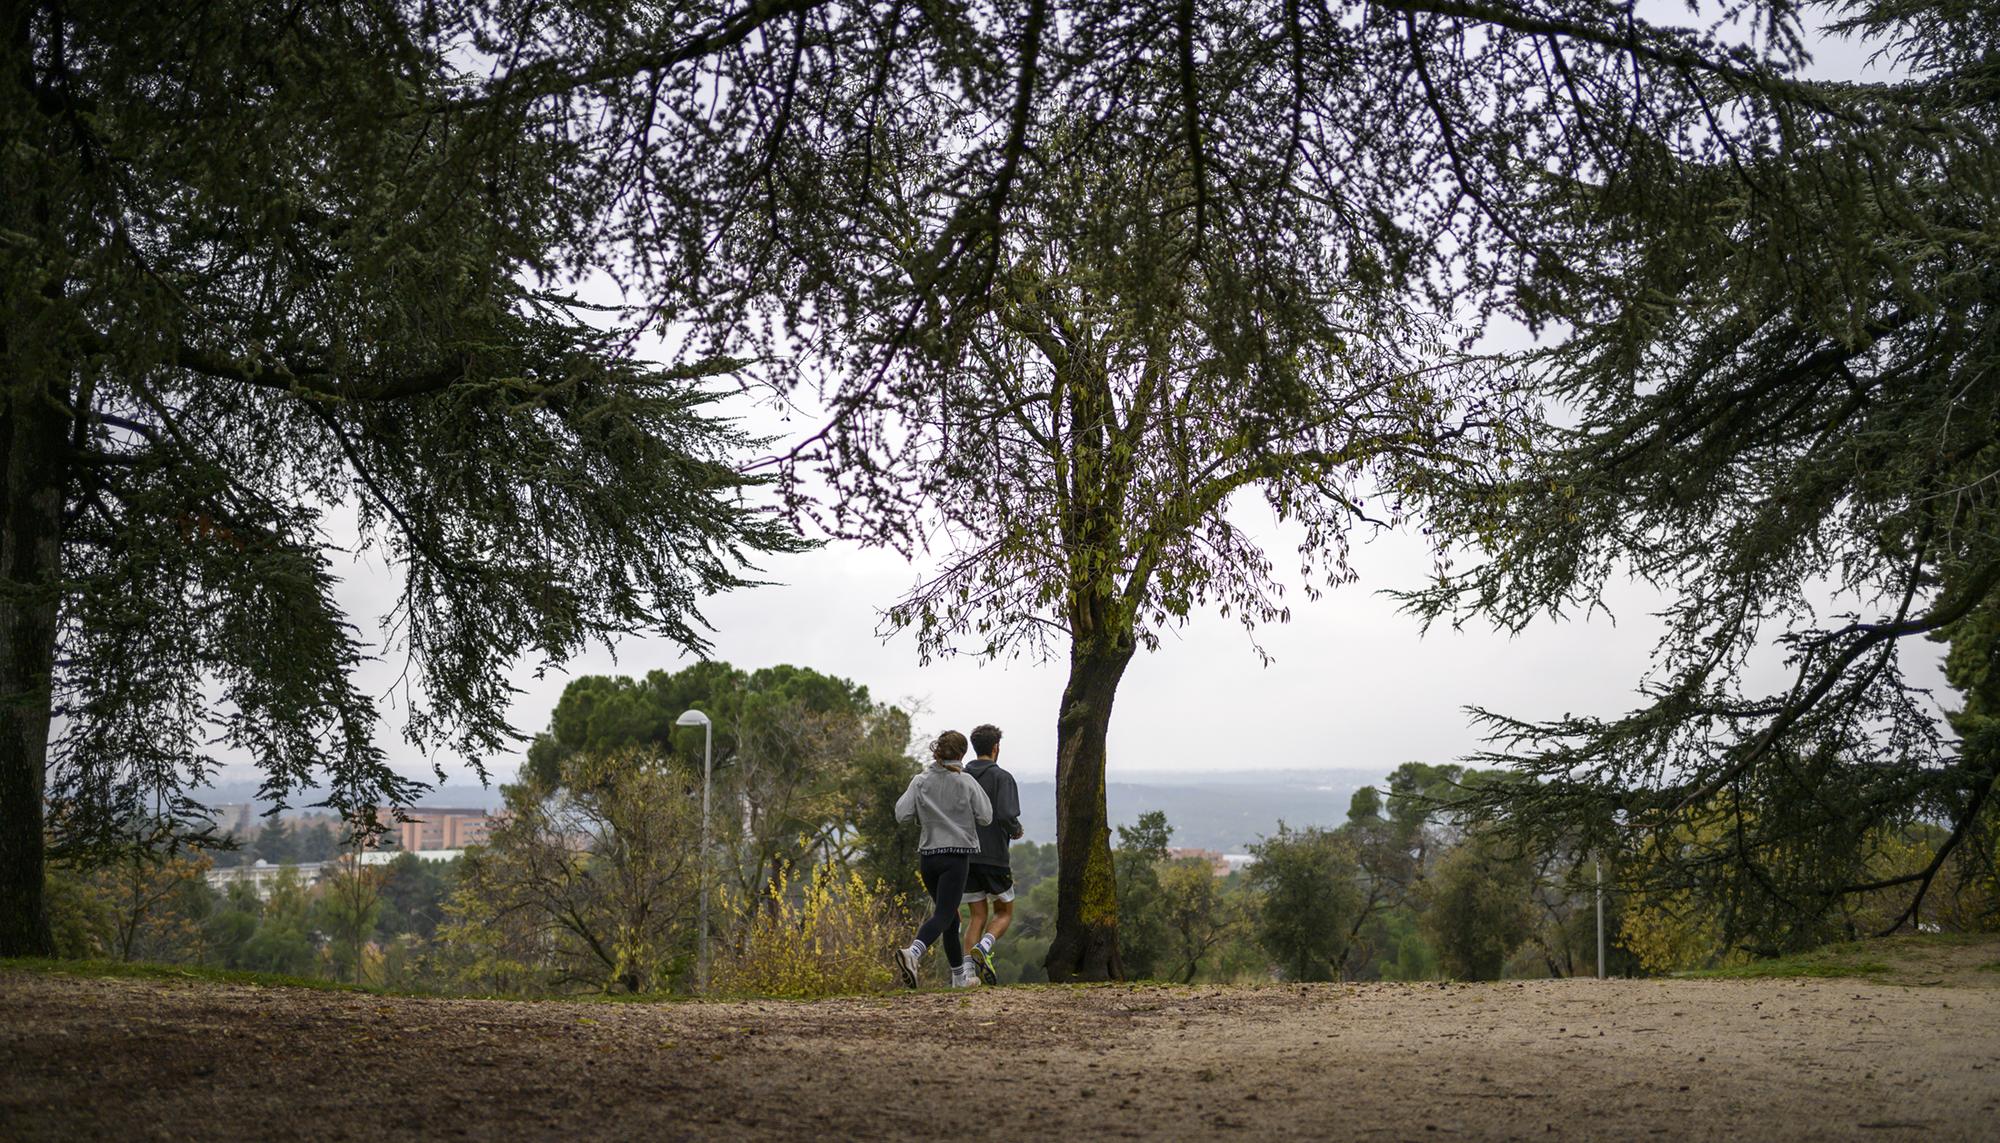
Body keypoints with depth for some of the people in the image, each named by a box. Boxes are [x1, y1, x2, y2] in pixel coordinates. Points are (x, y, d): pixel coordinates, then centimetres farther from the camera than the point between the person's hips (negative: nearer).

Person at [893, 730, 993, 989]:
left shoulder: (920, 782, 1)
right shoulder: (966, 782, -5)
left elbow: (901, 814, -3)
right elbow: (985, 817, -2)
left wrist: (913, 791, 12)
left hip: (927, 856, 5)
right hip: (956, 856, -4)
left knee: (949, 914, 17)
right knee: (943, 915, -9)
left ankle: (960, 975, 25)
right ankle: (912, 952, -36)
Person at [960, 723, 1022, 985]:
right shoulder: (1001, 778, -8)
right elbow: (1007, 815, -20)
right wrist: (1015, 831, 1)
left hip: (963, 856, 4)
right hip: (994, 856, -4)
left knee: (977, 916, 12)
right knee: (1004, 912, 12)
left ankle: (968, 967, -2)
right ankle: (982, 948, -14)